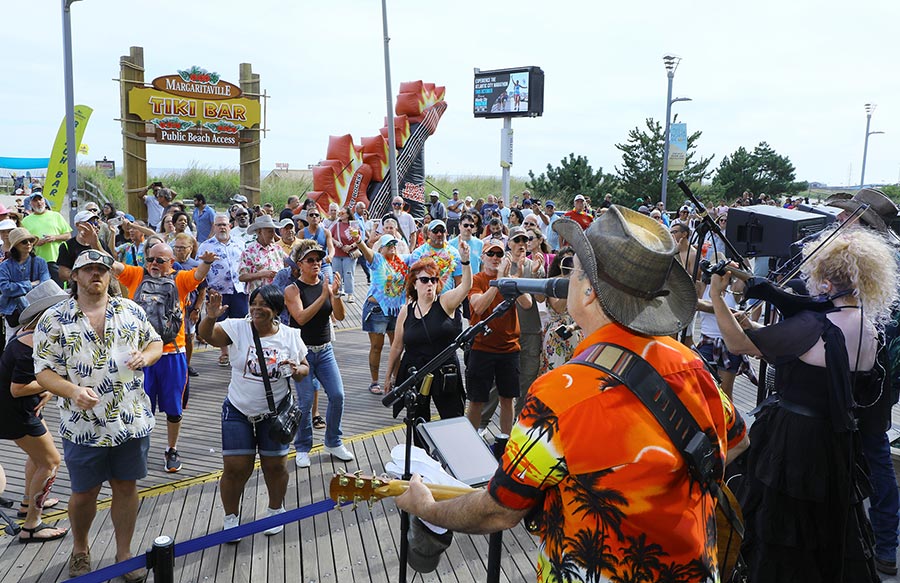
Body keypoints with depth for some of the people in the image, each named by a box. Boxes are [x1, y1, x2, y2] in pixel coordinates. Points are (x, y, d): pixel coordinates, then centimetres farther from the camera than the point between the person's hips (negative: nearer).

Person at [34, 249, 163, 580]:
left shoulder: (131, 311, 3)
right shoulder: (54, 320, -5)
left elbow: (155, 342, 14)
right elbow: (43, 370, -6)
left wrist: (146, 356, -9)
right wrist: (73, 391, -25)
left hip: (132, 421, 2)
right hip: (84, 426, -2)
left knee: (126, 488, 13)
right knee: (85, 493, 13)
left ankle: (124, 552, 30)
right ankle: (79, 549, 39)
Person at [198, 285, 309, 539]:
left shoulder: (290, 336, -5)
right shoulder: (238, 328, -10)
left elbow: (304, 368, 6)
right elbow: (207, 335, -25)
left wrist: (297, 371, -17)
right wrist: (211, 317, -45)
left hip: (275, 412, 1)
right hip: (238, 411, -1)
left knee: (274, 465, 12)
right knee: (235, 468, 2)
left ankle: (276, 509, 38)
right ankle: (231, 516, 27)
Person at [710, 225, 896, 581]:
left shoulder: (814, 326, -24)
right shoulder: (869, 329, 0)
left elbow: (737, 344, -20)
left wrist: (716, 295, -15)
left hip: (791, 441, -7)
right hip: (838, 442, 8)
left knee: (780, 538, 10)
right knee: (832, 530, 26)